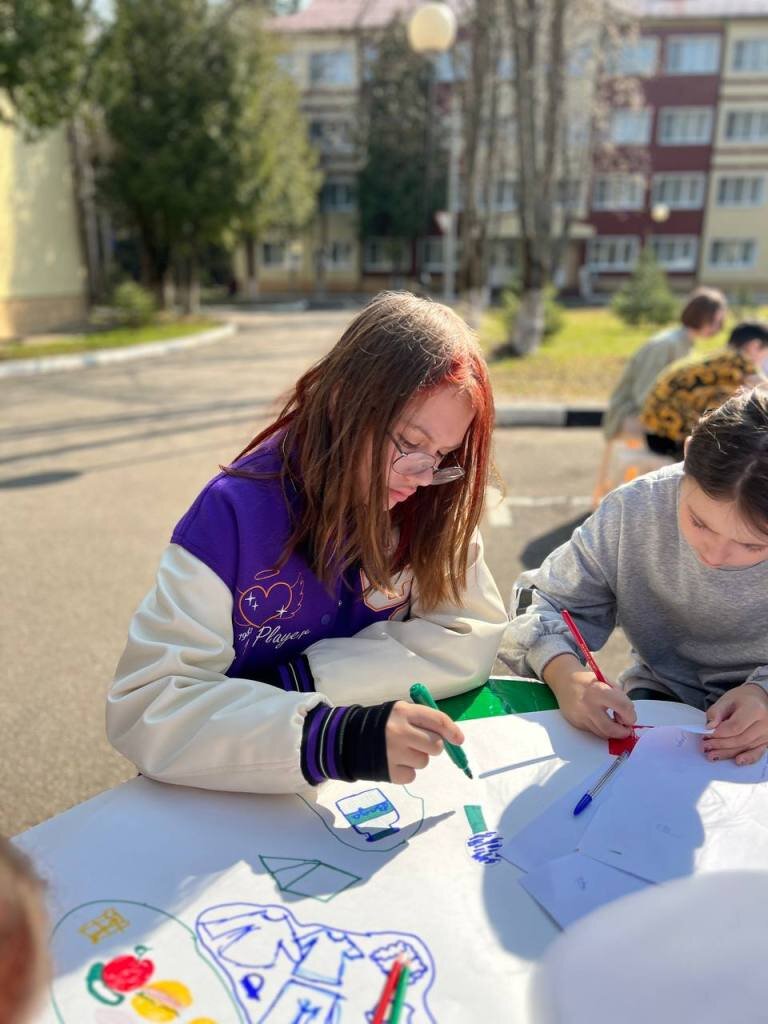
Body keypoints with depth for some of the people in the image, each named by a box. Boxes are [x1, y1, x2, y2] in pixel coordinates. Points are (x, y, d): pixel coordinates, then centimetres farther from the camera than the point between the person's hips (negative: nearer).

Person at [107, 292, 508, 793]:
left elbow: (474, 636, -12)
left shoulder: (432, 504, -9)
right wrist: (329, 736, -36)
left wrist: (300, 680, -19)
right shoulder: (237, 512, -19)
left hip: (381, 791, 3)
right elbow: (142, 709, -23)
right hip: (242, 803, -2)